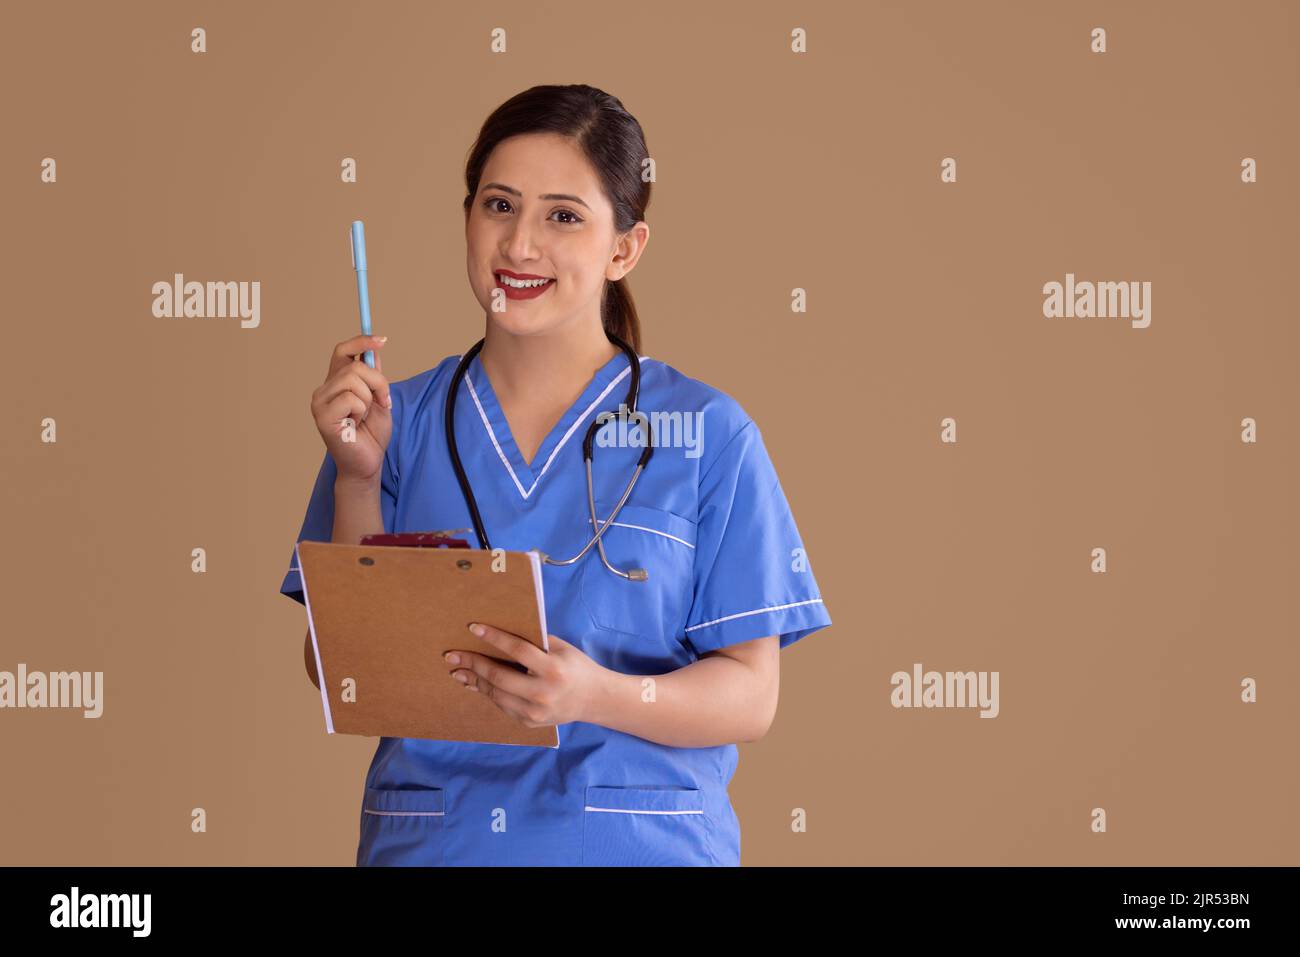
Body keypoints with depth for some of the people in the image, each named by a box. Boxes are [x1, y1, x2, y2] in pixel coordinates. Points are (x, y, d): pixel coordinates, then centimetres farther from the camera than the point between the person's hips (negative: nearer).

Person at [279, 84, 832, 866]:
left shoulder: (706, 434, -4)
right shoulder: (398, 424, 2)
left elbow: (750, 697, -6)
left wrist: (599, 695, -22)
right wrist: (357, 479, -11)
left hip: (644, 843, -1)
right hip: (429, 838, 1)